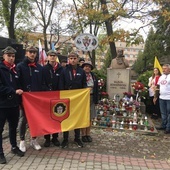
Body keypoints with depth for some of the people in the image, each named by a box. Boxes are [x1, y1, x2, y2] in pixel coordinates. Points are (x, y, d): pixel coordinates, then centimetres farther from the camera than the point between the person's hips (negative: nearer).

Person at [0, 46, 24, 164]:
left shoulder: (15, 69, 12)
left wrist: (19, 91, 3)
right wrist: (13, 91, -17)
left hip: (14, 103, 6)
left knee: (13, 127, 17)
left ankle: (14, 147, 33)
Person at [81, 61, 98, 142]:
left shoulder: (93, 76, 8)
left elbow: (96, 88, 7)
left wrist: (96, 99, 3)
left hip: (91, 98, 4)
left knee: (90, 117, 10)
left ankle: (88, 134, 22)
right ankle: (83, 135, 13)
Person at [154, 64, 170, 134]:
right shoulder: (161, 77, 14)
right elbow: (158, 87, 18)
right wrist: (155, 97, 16)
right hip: (161, 98, 7)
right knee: (163, 113, 15)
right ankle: (163, 125, 26)